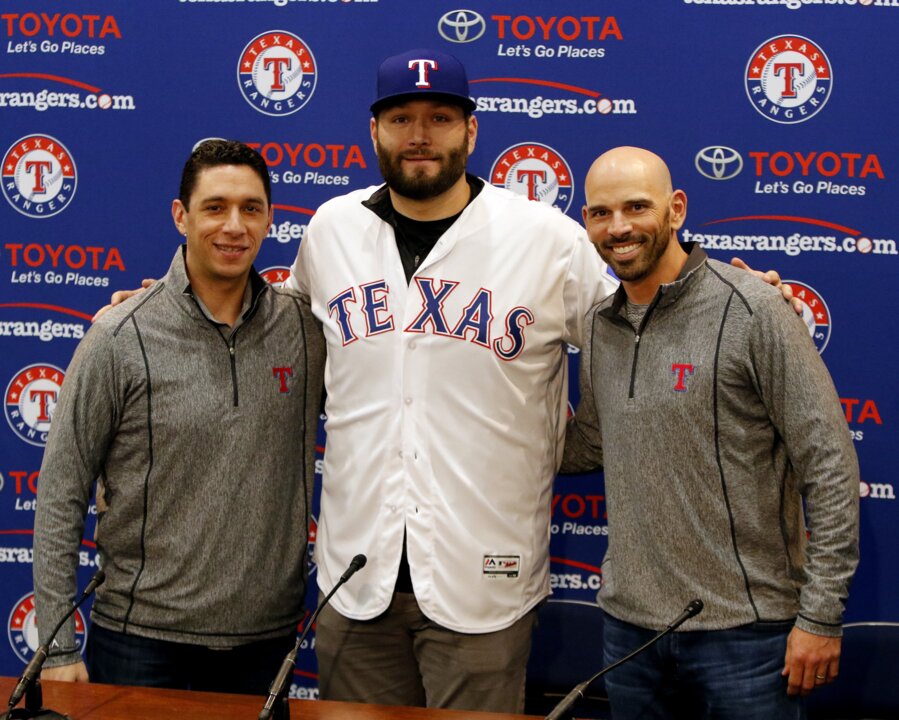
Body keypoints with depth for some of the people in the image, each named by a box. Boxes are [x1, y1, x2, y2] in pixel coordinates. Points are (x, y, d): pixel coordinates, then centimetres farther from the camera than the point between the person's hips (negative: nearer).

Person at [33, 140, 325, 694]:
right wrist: (58, 649, -7)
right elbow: (61, 498, -6)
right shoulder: (121, 341, -9)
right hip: (142, 639, -2)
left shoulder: (306, 329, -2)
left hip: (266, 637, 3)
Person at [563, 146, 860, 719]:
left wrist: (821, 616, -13)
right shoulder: (601, 327, 7)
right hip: (629, 624, 6)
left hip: (746, 629, -5)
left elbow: (830, 465, -13)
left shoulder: (751, 311, -13)